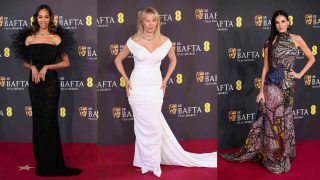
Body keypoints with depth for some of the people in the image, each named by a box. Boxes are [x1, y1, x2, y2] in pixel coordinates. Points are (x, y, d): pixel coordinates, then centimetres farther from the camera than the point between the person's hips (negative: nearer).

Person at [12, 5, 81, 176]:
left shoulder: (57, 38, -1)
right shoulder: (29, 38, 7)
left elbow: (66, 62, -1)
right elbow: (25, 62, 14)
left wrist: (47, 67, -12)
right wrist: (33, 67, -7)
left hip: (51, 81, -3)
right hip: (34, 82, 3)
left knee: (49, 120, -3)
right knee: (38, 120, 7)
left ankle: (53, 164, 6)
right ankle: (41, 162, 18)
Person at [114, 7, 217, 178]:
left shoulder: (165, 41, -2)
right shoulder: (133, 41, -5)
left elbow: (173, 60, 15)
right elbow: (118, 59, 7)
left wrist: (165, 80, 8)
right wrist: (126, 79, -1)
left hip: (155, 88, 1)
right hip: (138, 88, -1)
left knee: (152, 126, 1)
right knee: (145, 125, 4)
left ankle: (149, 163, 19)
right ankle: (150, 163, 18)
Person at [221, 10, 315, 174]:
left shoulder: (296, 39, 3)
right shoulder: (270, 43, 2)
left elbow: (311, 58, 11)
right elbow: (265, 67, 2)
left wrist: (300, 74, 2)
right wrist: (261, 90, -3)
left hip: (288, 85, 1)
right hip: (272, 84, -1)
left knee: (284, 120, 9)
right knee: (273, 120, 2)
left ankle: (282, 155, 23)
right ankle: (274, 159, 14)